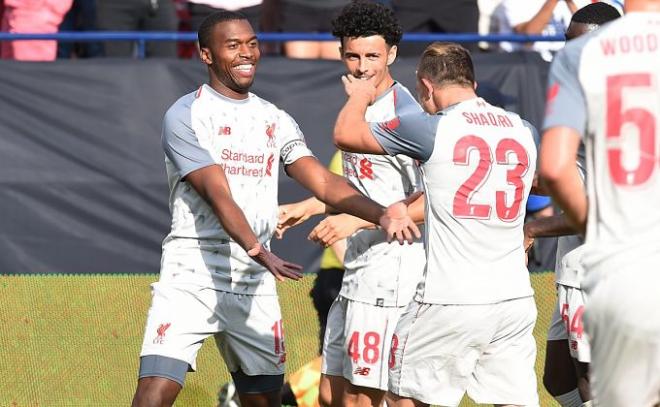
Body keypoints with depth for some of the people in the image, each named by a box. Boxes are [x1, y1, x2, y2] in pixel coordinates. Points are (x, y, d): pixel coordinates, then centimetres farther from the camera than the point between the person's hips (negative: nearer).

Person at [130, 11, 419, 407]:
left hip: (255, 282, 6)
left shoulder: (276, 120, 13)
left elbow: (324, 182, 3)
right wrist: (257, 250, -33)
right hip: (191, 276, -6)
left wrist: (380, 214, -15)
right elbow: (216, 193, -18)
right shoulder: (185, 116, -6)